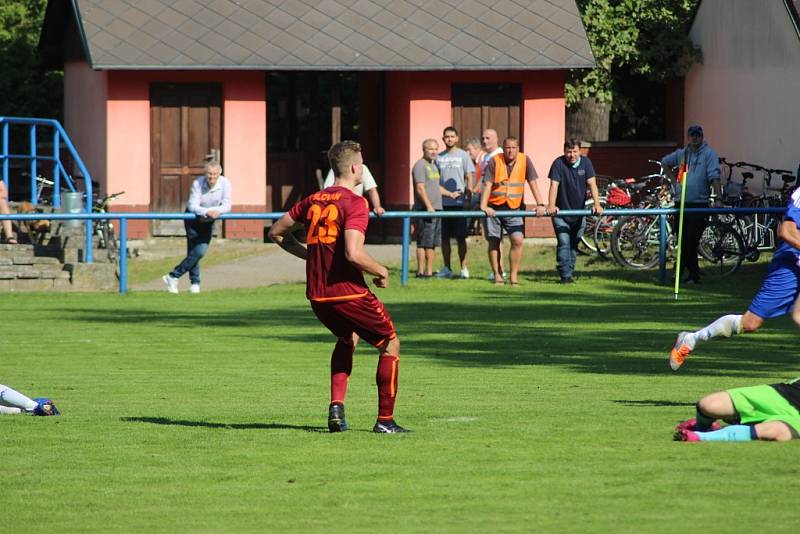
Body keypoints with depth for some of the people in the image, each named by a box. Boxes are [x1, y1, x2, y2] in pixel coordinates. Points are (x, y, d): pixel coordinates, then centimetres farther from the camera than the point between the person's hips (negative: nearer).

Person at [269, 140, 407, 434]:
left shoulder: (313, 200, 9)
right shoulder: (355, 203, -13)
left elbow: (277, 232, 19)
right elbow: (353, 253, -25)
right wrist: (381, 272, -8)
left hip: (317, 296, 7)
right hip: (348, 292, -7)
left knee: (348, 339, 32)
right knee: (390, 344, 12)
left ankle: (336, 406, 13)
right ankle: (385, 420, 10)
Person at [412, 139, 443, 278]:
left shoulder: (433, 166, 20)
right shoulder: (420, 166, -9)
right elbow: (420, 188, -16)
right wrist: (429, 206, -21)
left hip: (436, 209, 9)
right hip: (424, 209, -9)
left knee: (433, 243, 10)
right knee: (424, 243, -8)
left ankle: (429, 271, 14)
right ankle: (421, 271, -6)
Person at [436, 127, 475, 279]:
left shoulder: (462, 155, 3)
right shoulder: (439, 157, 10)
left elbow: (469, 178, 0)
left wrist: (468, 199, -8)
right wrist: (448, 193, 0)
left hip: (459, 203, -3)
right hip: (443, 203, 3)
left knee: (460, 237, -3)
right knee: (444, 237, 5)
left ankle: (463, 268, 0)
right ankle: (447, 268, 11)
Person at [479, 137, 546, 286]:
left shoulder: (525, 161, -2)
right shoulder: (494, 162, -7)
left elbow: (532, 183, -1)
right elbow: (487, 185, -12)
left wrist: (540, 204, -9)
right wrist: (483, 206, -24)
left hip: (514, 208, 1)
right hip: (494, 208, -1)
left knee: (518, 240, -12)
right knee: (494, 242, 2)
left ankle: (514, 276, -4)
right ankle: (497, 275, 13)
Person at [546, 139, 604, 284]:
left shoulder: (585, 163, -5)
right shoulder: (559, 163, -13)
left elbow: (592, 184, -11)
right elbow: (554, 185, -21)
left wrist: (597, 204, -24)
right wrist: (551, 205, -35)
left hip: (578, 211, 3)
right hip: (561, 212, -3)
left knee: (574, 245, 10)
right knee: (564, 243, -12)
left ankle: (569, 272, 20)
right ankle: (565, 275, -14)